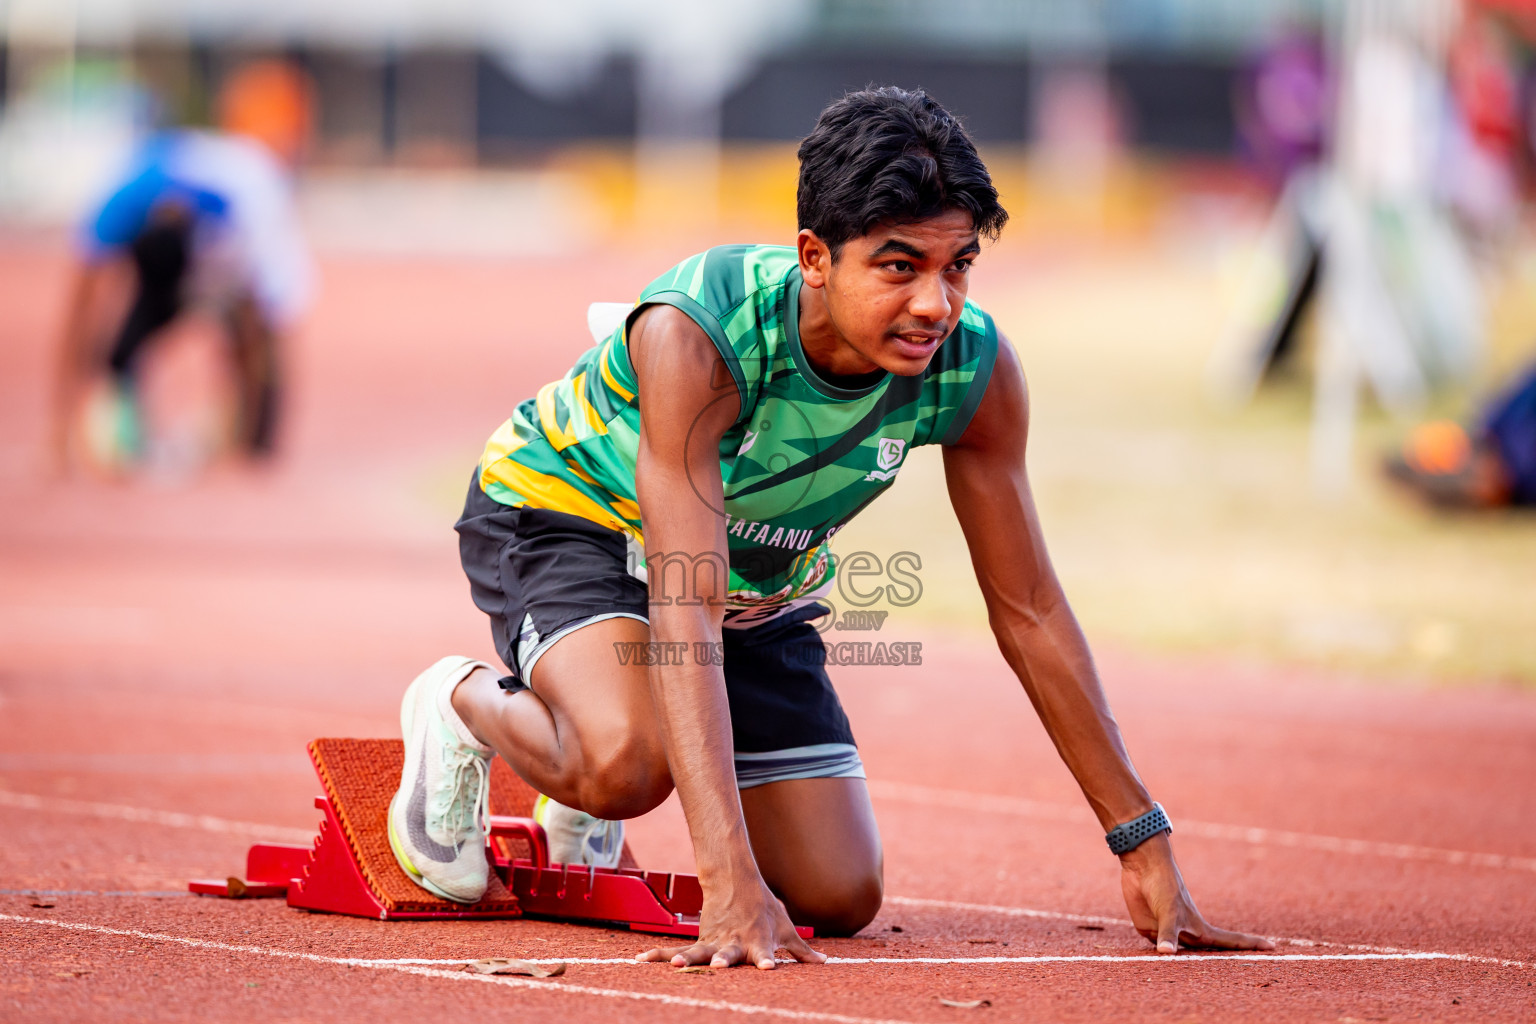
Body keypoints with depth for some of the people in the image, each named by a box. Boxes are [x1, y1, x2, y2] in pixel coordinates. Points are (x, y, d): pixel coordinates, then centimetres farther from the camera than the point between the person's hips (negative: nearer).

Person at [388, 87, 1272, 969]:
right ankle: (466, 701, 0)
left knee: (839, 898, 0)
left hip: (760, 580, 6)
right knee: (628, 761, -36)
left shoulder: (975, 371, -25)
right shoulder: (698, 335, -40)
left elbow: (1029, 613, -13)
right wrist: (730, 881, -52)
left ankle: (590, 804, 28)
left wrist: (1146, 843, -14)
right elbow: (687, 612, -44)